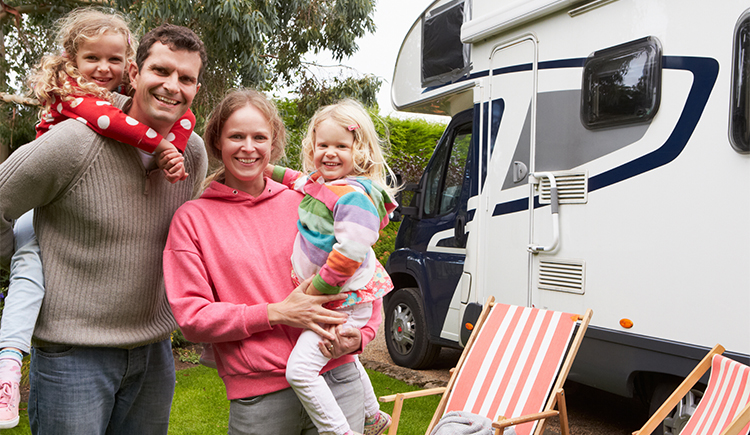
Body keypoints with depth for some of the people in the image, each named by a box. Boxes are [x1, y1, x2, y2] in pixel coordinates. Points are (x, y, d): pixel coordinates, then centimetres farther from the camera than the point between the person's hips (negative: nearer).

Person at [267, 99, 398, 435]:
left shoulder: (355, 197, -25)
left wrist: (310, 293, -23)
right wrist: (268, 170, 20)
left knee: (300, 369, -20)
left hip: (343, 302, -11)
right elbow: (300, 181, 29)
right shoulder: (319, 181, 3)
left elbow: (347, 257, -29)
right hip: (326, 298, 11)